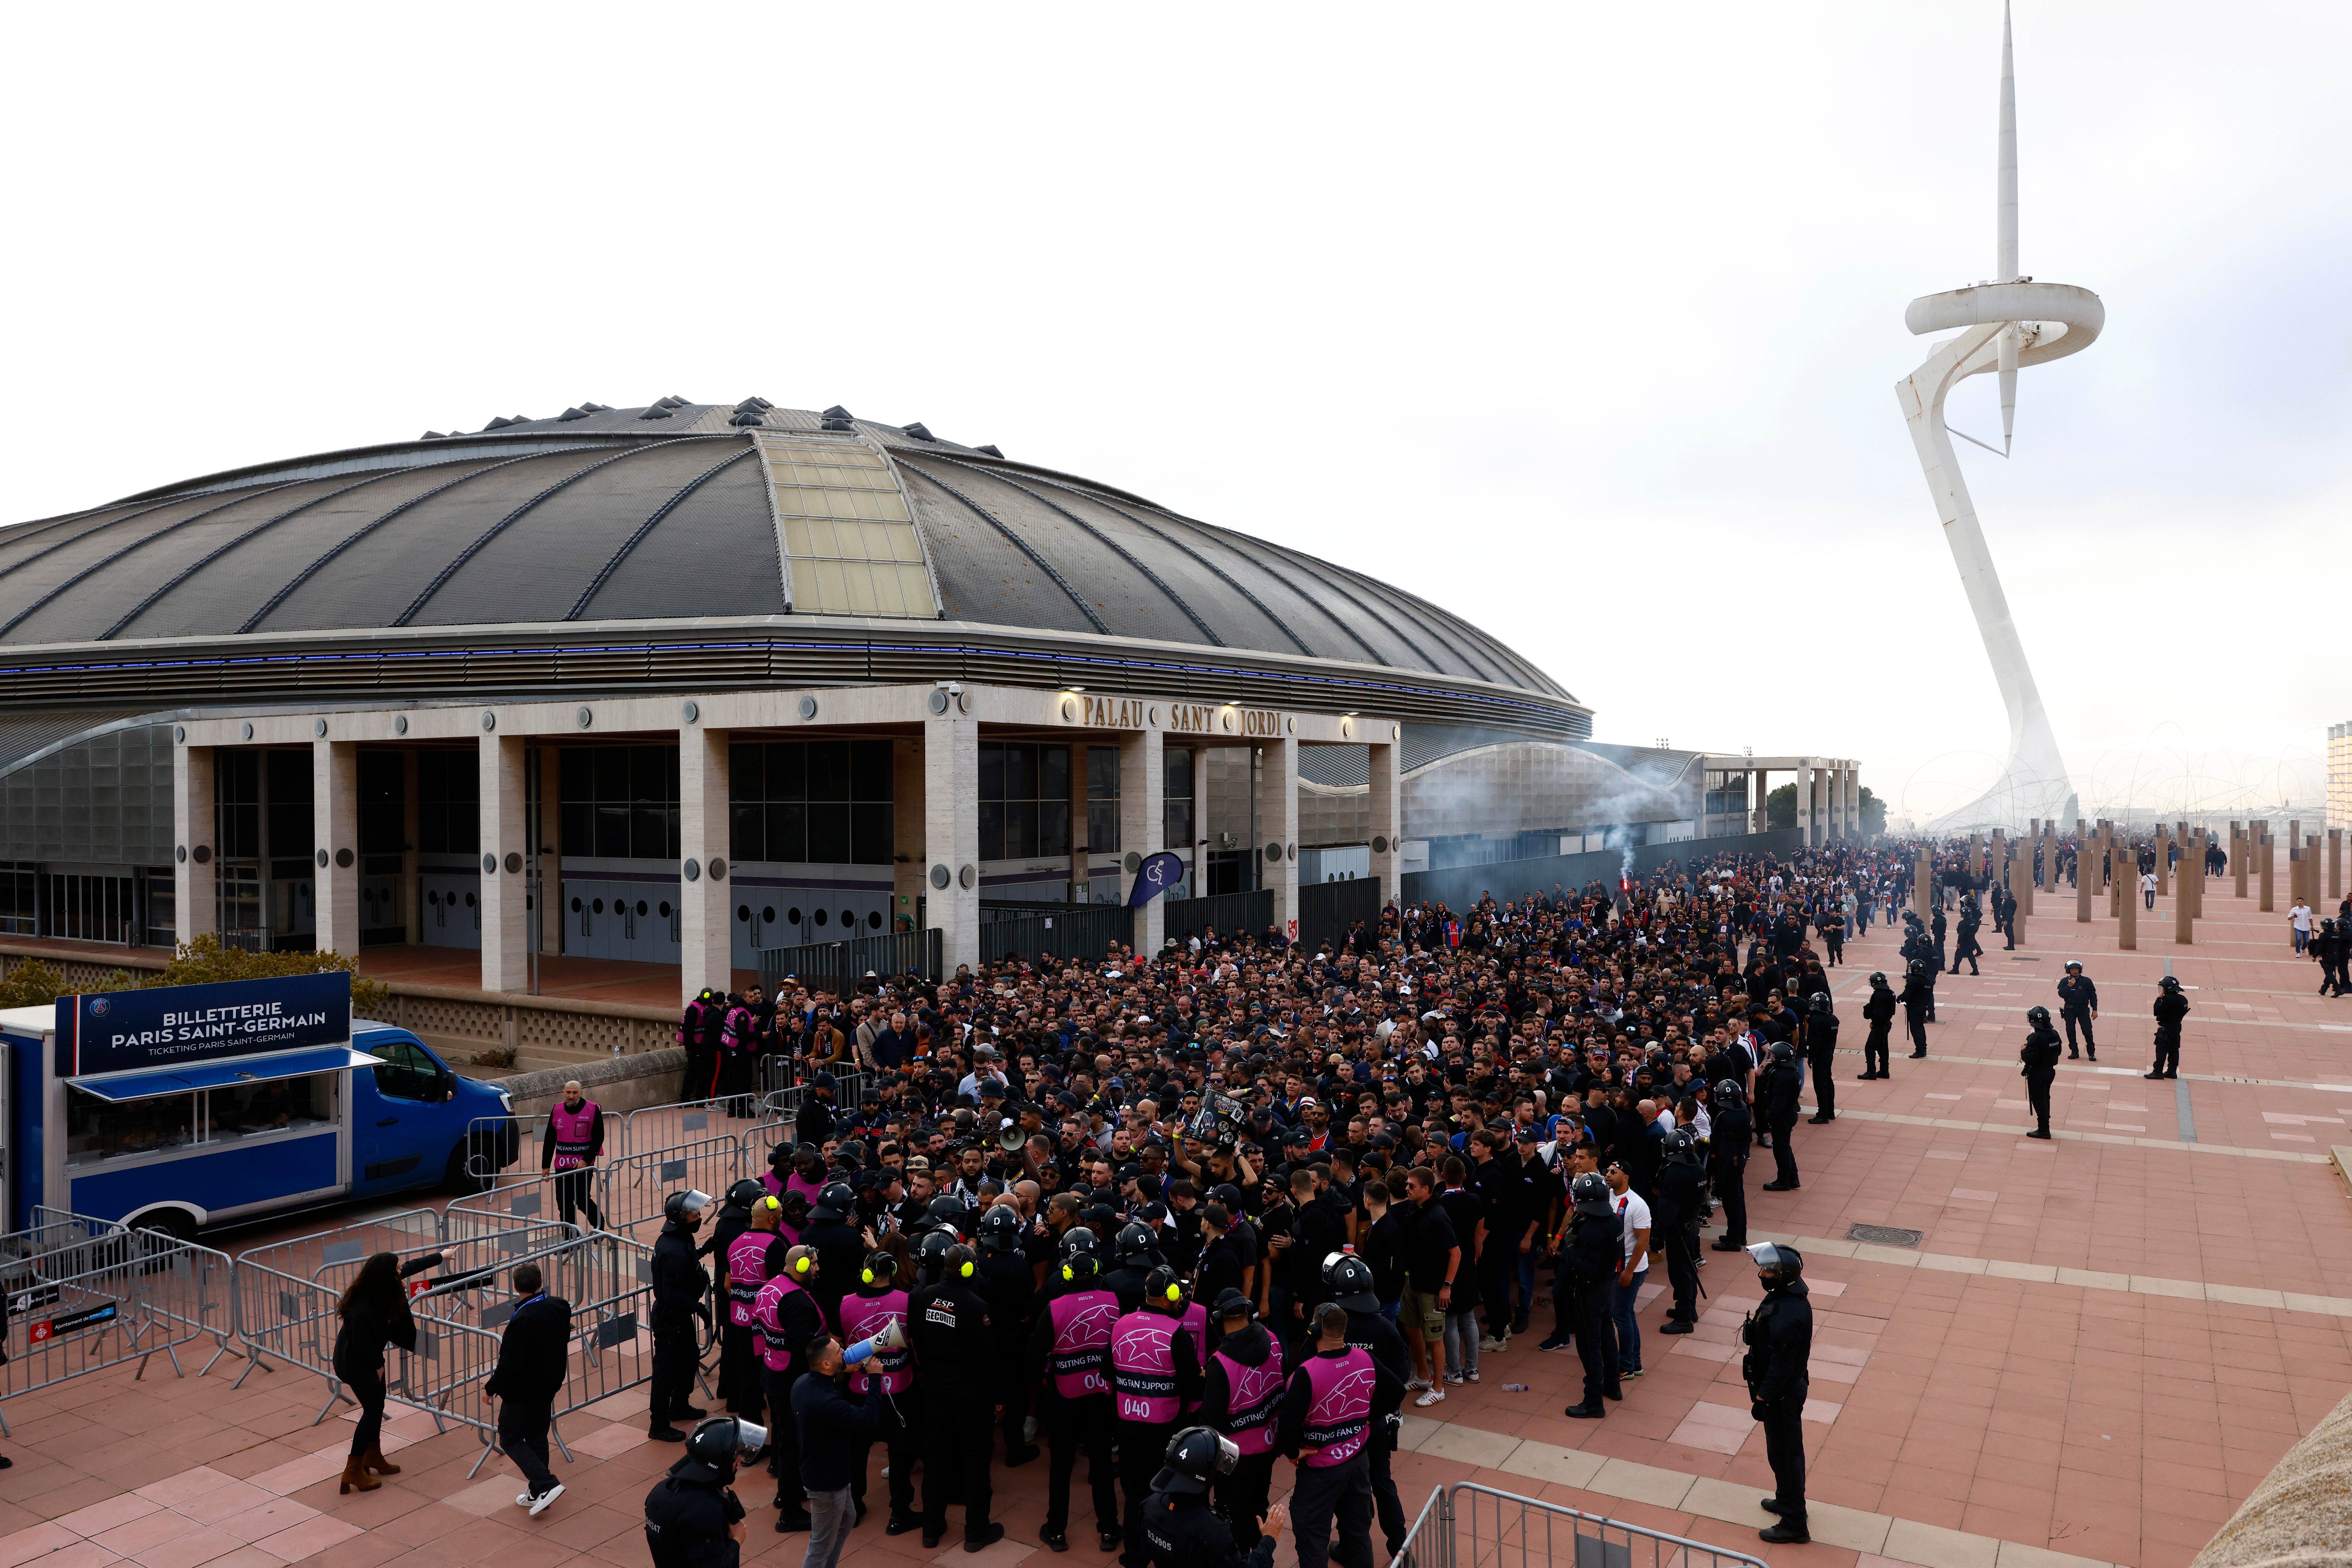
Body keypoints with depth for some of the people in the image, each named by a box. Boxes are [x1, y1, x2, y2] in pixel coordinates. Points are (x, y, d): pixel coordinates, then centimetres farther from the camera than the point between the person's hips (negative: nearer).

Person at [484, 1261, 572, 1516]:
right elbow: (564, 1341, 10)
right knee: (537, 1437, 19)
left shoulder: (522, 1320, -28)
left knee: (510, 1439, 8)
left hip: (523, 1392, -7)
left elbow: (510, 1364, -24)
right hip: (550, 1386, 7)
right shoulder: (560, 1307, -6)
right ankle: (538, 1493, 26)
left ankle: (546, 1484, -3)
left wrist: (491, 1388, -9)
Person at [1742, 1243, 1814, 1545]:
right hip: (1788, 1386, 9)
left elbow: (1781, 1365, -28)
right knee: (1786, 1450, 25)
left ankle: (1794, 1523, 18)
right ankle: (1787, 1500, 42)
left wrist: (1762, 1399, -18)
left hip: (1782, 1394, -9)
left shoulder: (1786, 1315, -34)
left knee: (1784, 1454, 5)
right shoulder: (1787, 1295, -3)